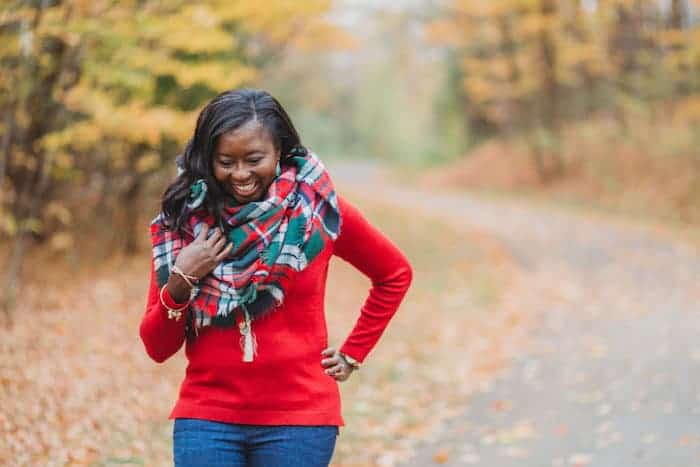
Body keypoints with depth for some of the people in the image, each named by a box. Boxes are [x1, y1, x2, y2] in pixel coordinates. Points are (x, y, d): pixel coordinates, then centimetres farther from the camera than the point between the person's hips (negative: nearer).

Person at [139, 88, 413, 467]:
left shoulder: (318, 208, -4)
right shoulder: (185, 221, -1)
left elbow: (395, 274, 12)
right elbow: (157, 348, 0)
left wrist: (352, 354, 8)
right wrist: (180, 282, -15)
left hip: (299, 417, -1)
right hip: (206, 418, 1)